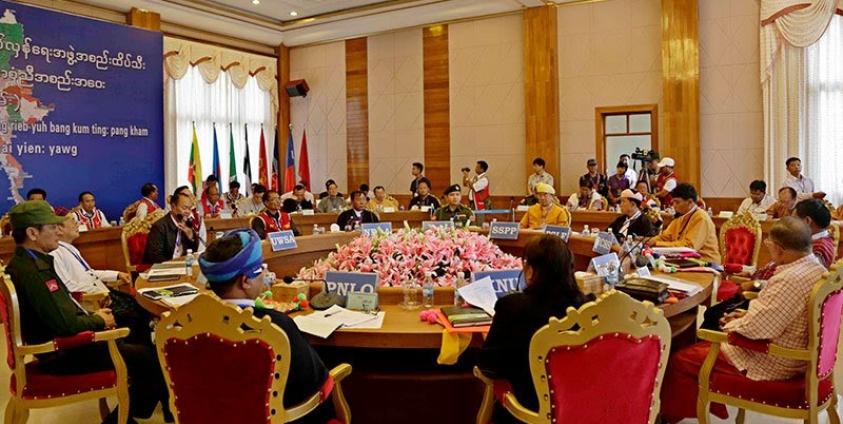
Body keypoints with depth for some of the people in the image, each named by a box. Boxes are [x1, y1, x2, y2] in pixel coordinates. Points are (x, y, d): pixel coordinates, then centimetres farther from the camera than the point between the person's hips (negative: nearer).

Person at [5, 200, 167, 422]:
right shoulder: (31, 271, -26)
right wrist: (98, 320, -10)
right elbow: (65, 324, -28)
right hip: (63, 353, -11)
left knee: (142, 348, 16)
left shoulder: (30, 262, 7)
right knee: (152, 357, -9)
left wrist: (93, 315, 3)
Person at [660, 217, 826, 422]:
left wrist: (730, 326, -9)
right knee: (706, 345, 25)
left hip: (771, 364, -10)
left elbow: (753, 329, -29)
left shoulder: (789, 280, -31)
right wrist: (748, 314, 8)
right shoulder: (816, 267, 1)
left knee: (679, 361, -3)